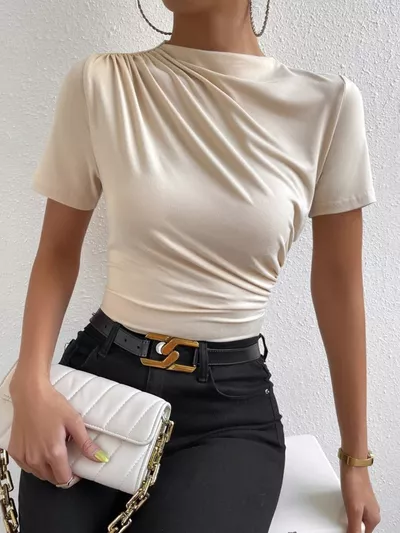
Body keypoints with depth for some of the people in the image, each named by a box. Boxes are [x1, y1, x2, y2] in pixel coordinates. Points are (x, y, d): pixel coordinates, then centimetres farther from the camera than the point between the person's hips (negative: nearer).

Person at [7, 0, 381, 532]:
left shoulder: (328, 104, -6)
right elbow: (58, 252, 3)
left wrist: (356, 456, 7)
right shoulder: (97, 83, -5)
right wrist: (33, 384, -13)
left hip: (233, 399, 0)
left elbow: (339, 284, 1)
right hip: (100, 372, 1)